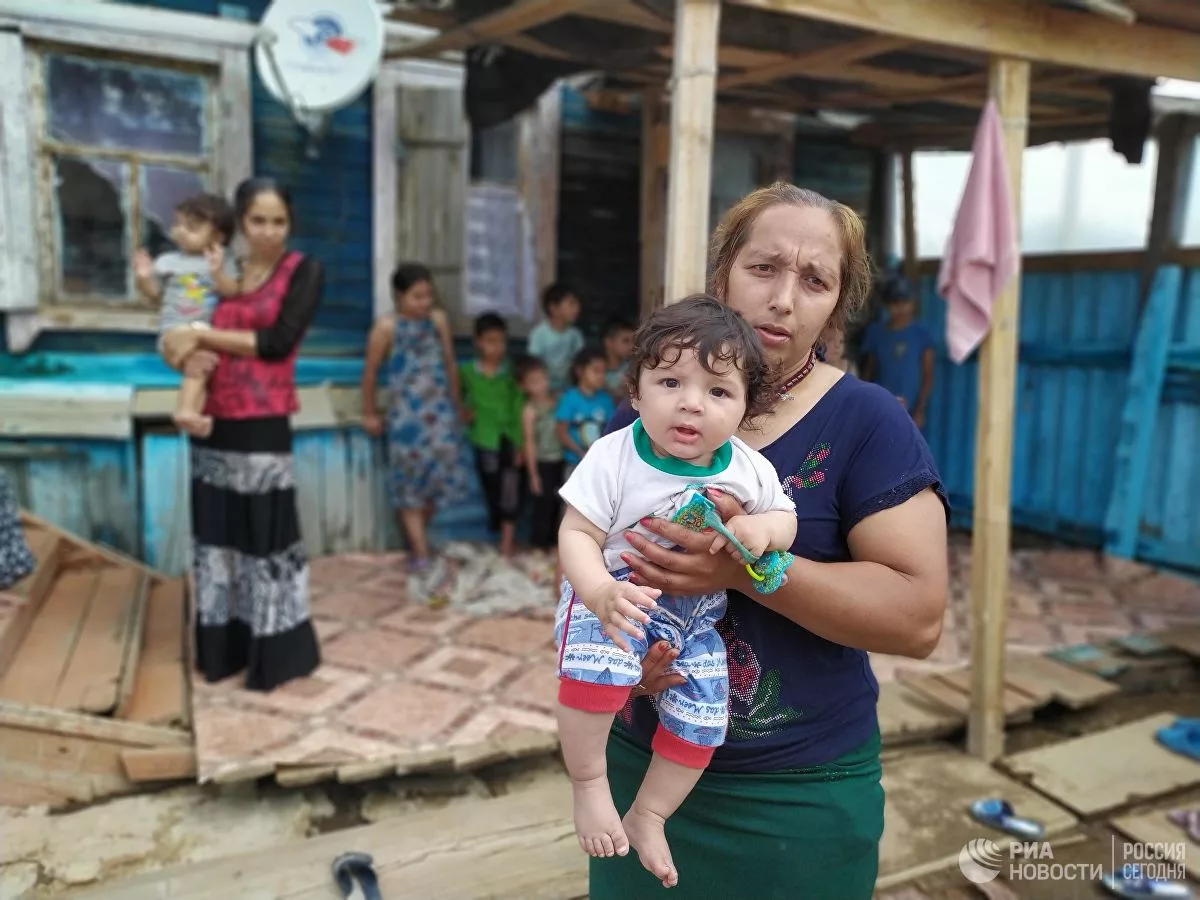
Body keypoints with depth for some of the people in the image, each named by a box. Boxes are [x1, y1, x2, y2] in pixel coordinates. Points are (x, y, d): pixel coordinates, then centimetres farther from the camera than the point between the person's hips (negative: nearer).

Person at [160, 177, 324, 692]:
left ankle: (275, 652, 15)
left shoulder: (304, 271, -2)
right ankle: (222, 646, 25)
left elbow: (278, 341, -13)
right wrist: (183, 349, -8)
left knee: (265, 538, 1)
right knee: (217, 534, 11)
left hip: (263, 425, -5)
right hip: (213, 421, 5)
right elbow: (182, 322, 15)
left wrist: (202, 336, -12)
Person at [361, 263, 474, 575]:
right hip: (406, 413, -4)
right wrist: (369, 412, 4)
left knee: (440, 474, 6)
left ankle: (415, 542, 26)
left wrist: (456, 404, 18)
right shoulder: (387, 326, -7)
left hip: (440, 411, 4)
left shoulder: (439, 319, 6)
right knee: (410, 485, 0)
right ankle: (421, 557, 5)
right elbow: (371, 370, 0)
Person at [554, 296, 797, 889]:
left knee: (702, 717, 3)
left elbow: (787, 518, 5)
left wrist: (762, 529, -21)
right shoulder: (613, 457, -20)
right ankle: (589, 784, -5)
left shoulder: (749, 469, -9)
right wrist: (601, 593, -40)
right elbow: (577, 535, -19)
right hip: (614, 599, -4)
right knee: (595, 667, -32)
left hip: (695, 616, 4)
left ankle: (646, 816, 29)